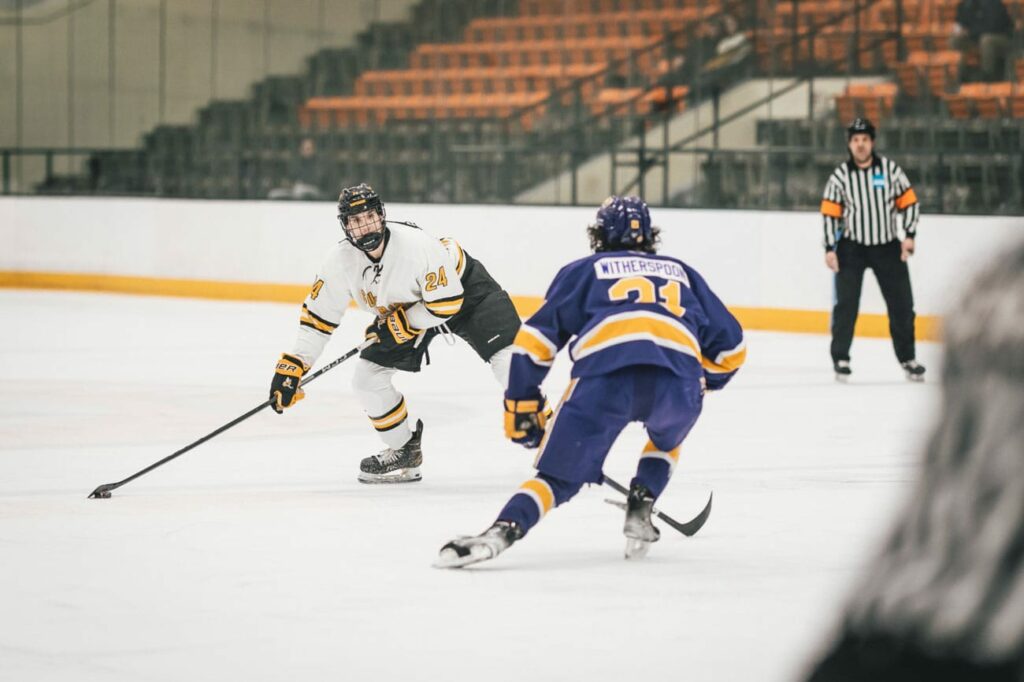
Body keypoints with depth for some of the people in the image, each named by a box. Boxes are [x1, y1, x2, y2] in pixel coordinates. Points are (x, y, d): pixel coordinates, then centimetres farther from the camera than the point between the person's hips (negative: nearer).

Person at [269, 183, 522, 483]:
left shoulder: (418, 245, -36)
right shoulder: (341, 262, -20)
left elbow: (447, 303, -28)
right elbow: (317, 315, -12)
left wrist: (402, 323, -27)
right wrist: (291, 367, -18)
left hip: (463, 290, -5)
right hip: (405, 310, 5)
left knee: (506, 357, -21)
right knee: (367, 377, -4)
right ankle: (405, 451, 14)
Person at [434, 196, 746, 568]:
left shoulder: (584, 270, 31)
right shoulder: (682, 273, 37)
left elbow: (536, 338, 20)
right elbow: (729, 347, 36)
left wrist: (522, 406, 26)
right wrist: (699, 385, 52)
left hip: (604, 373, -2)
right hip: (679, 376, 2)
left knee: (558, 473, 4)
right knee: (666, 437, 36)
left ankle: (499, 533, -21)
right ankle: (639, 516, 18)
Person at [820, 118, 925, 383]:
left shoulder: (890, 169, -3)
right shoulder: (839, 176, -4)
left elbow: (909, 202, 2)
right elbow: (830, 214, -2)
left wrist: (909, 236, -7)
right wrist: (830, 248, -8)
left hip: (888, 247, 1)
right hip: (851, 248, -1)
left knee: (902, 304, 3)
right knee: (846, 304, -7)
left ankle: (907, 358, 15)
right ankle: (840, 358, 3)